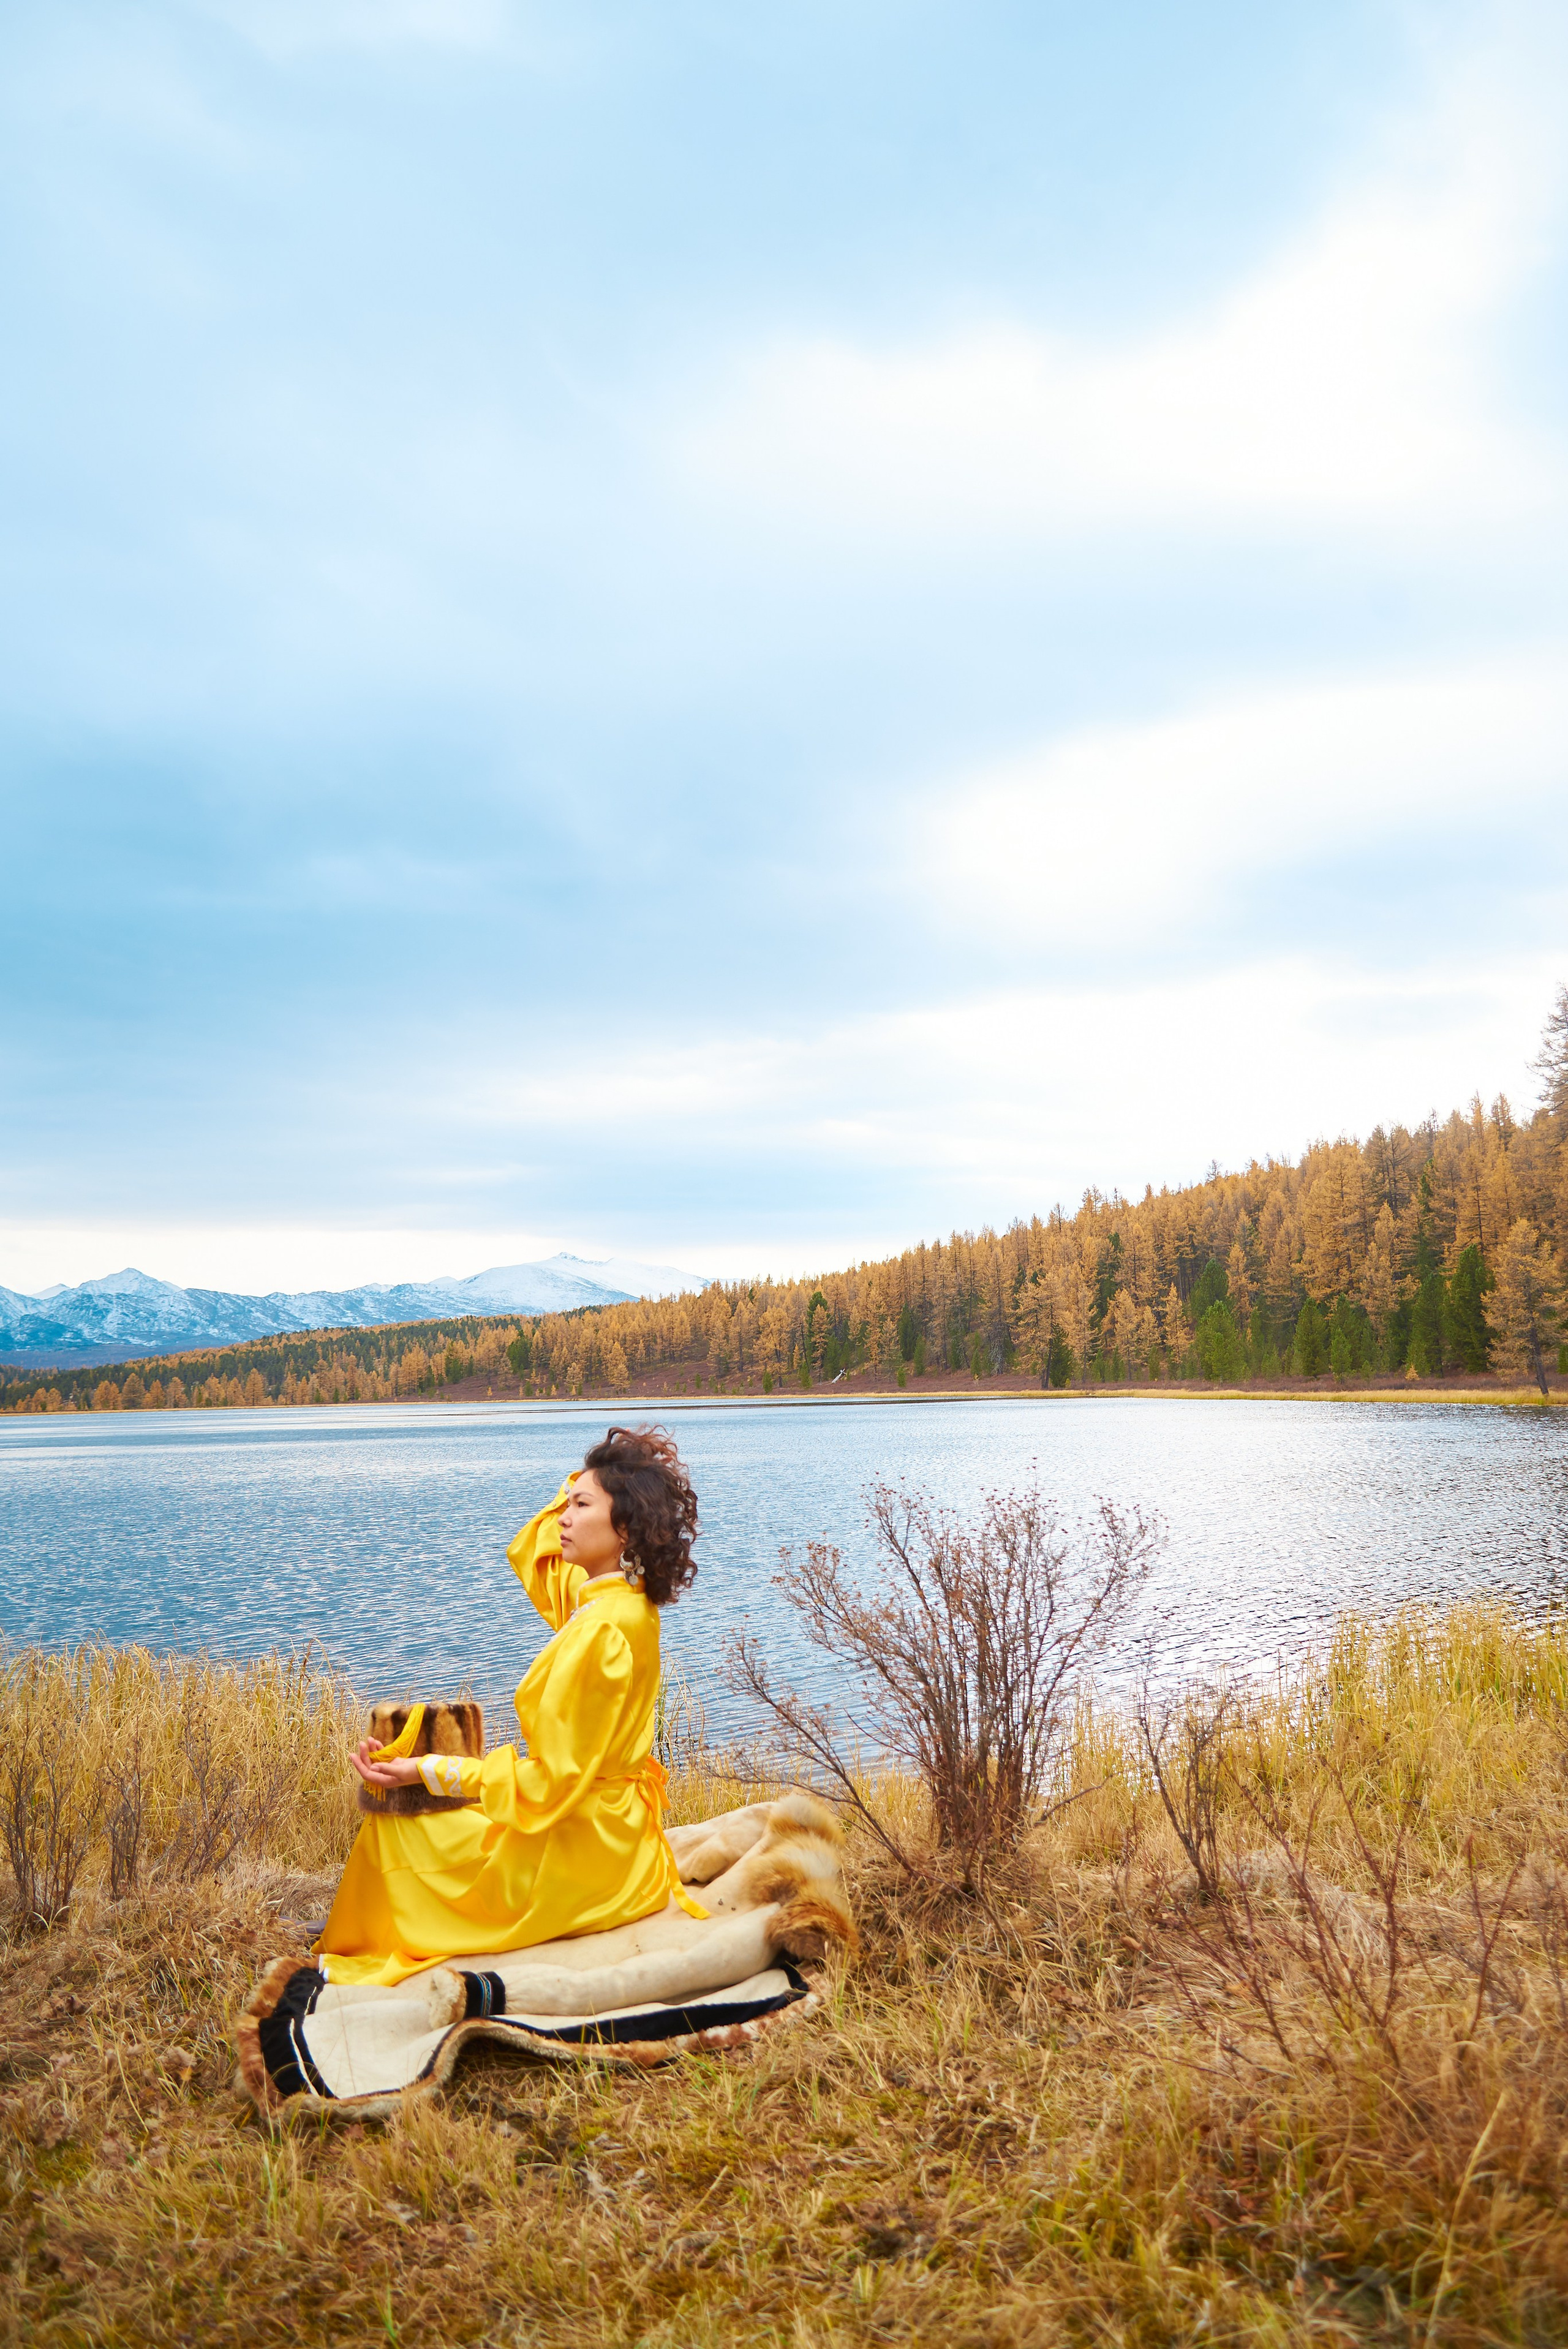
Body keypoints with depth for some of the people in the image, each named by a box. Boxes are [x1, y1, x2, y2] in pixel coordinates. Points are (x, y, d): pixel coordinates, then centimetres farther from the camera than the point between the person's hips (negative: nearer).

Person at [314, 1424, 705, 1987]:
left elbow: (553, 1779, -24)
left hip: (579, 1851, -10)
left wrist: (429, 1772, -20)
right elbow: (529, 1555, 20)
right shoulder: (617, 1601, 2)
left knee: (389, 1833, -3)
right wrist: (584, 1482, 8)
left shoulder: (601, 1631, -26)